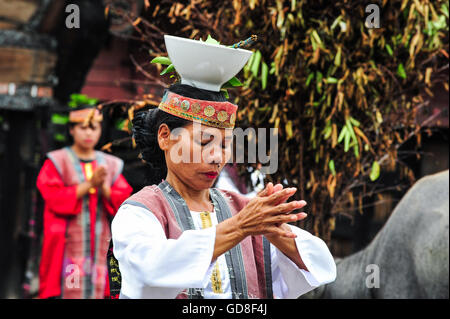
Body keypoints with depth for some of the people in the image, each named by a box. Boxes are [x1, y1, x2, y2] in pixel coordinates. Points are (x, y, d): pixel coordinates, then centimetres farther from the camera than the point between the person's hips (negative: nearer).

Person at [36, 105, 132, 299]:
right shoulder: (57, 162, 5)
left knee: (97, 289, -2)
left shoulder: (111, 165, 15)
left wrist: (104, 188, -13)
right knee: (69, 290, -10)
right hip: (68, 245, -3)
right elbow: (54, 199, -8)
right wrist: (89, 184, -14)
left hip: (101, 244, 3)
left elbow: (123, 202, 6)